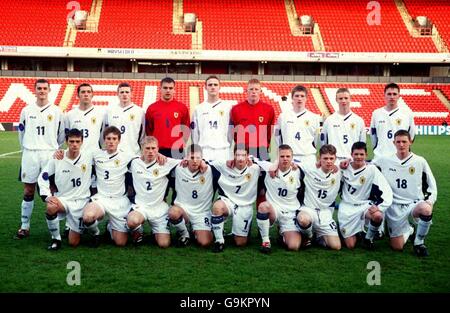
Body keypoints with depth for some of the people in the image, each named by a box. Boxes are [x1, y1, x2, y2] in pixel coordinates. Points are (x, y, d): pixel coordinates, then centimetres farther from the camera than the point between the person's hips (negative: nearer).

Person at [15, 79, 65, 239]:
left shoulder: (56, 111, 2)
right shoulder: (27, 110, 6)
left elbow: (61, 134, 10)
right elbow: (21, 132, 15)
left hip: (50, 155, -1)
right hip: (30, 155, 1)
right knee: (28, 191, 4)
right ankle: (24, 227, 11)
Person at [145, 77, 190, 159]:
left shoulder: (182, 107, 5)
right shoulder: (151, 108, 6)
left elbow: (186, 129, 8)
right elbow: (148, 131, 11)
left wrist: (180, 144, 0)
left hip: (176, 151, 0)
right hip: (157, 151, 0)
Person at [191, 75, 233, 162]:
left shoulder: (228, 107, 6)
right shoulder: (199, 109, 12)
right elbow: (195, 133, 12)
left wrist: (228, 146, -1)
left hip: (223, 152, -1)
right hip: (204, 151, 1)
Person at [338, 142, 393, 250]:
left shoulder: (371, 169, -9)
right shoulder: (345, 167, -2)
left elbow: (386, 191, -14)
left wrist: (378, 205, -30)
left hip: (363, 205, -1)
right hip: (347, 207, 1)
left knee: (378, 215, -36)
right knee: (350, 245, -5)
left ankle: (368, 238, -6)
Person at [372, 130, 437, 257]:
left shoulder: (420, 161, 0)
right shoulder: (385, 161, 0)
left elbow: (432, 185, 6)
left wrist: (430, 202, -9)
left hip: (415, 203, -1)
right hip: (395, 207, 1)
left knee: (426, 209, -38)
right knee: (397, 247, -4)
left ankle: (419, 242, -10)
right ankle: (407, 230, 33)